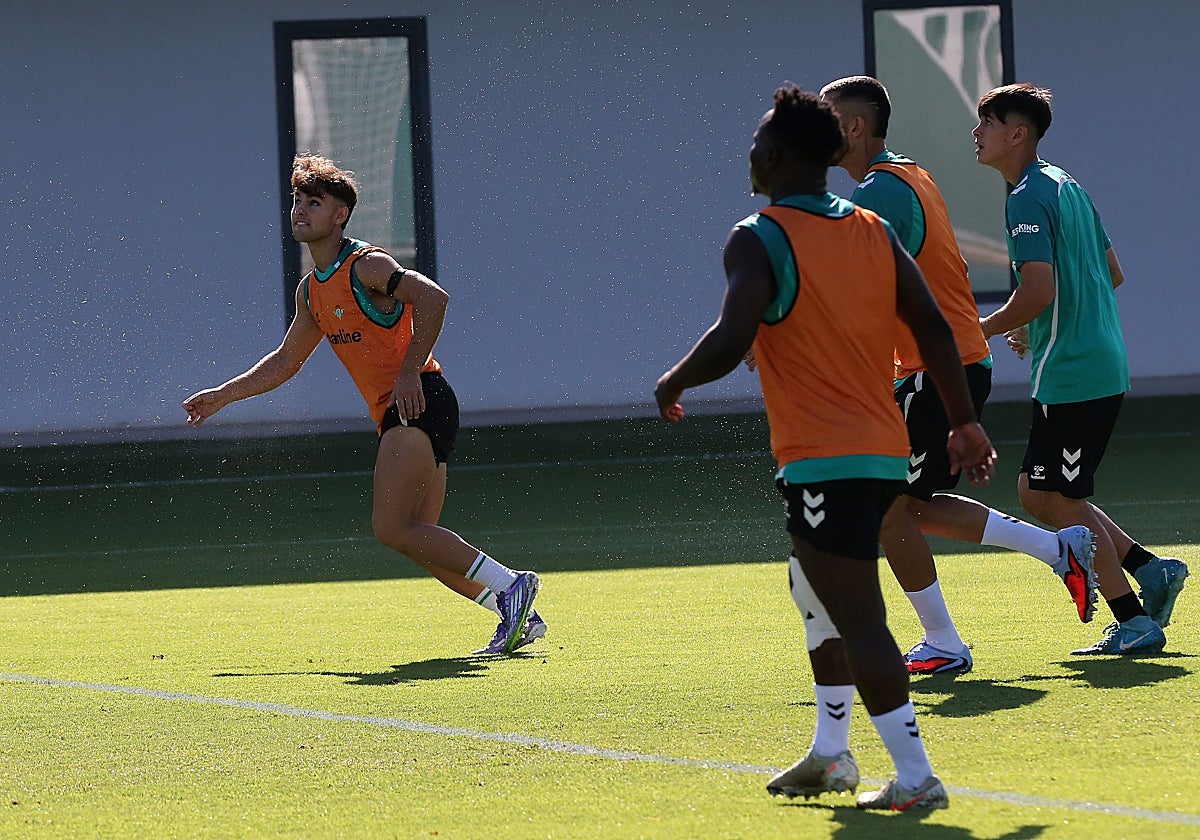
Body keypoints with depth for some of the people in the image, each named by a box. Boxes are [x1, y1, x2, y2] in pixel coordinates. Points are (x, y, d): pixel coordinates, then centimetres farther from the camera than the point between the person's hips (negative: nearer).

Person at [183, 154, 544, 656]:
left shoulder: (365, 265, -9)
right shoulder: (311, 290, 18)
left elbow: (433, 296, -24)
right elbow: (286, 360, 30)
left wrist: (410, 371, -27)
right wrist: (220, 396, 26)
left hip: (419, 403, -9)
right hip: (394, 415, 9)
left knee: (392, 527, -19)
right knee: (418, 538, 5)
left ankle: (508, 585, -16)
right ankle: (521, 619, 8)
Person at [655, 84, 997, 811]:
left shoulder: (760, 240, -10)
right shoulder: (874, 232, 10)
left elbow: (729, 343, -21)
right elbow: (934, 328, 7)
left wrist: (672, 384, -3)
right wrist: (965, 424, 13)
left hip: (822, 463, -8)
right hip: (886, 452, 8)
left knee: (857, 620, -8)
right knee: (815, 589, 25)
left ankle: (916, 776, -13)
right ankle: (832, 753, 26)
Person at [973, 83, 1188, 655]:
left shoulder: (1027, 200, -15)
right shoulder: (1065, 186, 15)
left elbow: (1038, 292, -25)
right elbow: (1111, 273, 22)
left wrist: (982, 330, -9)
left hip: (1069, 374, -10)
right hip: (1102, 366, 10)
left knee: (1060, 502, -2)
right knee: (1036, 493, 16)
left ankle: (1136, 624, 2)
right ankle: (1149, 570, 13)